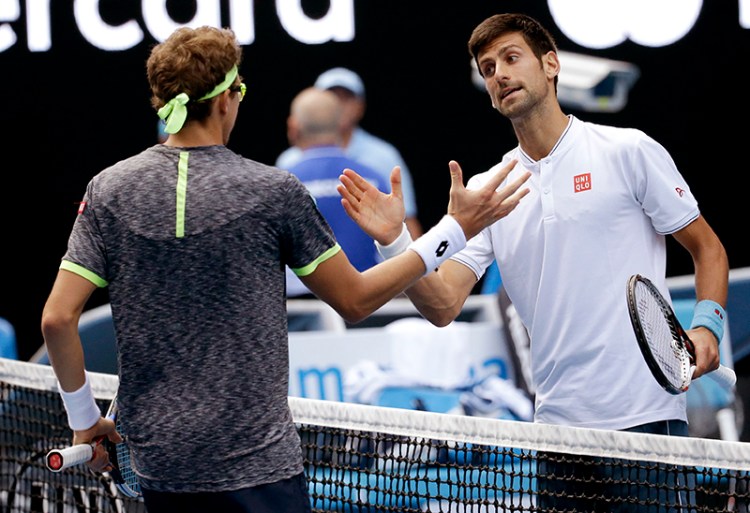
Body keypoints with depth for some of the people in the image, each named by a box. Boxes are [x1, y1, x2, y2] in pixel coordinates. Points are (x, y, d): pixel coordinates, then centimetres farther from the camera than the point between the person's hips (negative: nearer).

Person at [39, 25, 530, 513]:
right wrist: (455, 230, 9)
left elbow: (57, 318, -4)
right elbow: (355, 300, 2)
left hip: (157, 461, 4)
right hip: (257, 466, -4)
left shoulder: (108, 190, 0)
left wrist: (84, 419, 10)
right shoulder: (273, 191, -7)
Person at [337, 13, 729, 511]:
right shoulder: (486, 190, 11)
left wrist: (707, 325, -11)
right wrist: (395, 242, -14)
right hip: (558, 422, 4)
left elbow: (708, 248, 6)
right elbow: (443, 304, 3)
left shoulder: (629, 152, 1)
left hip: (644, 414, -4)